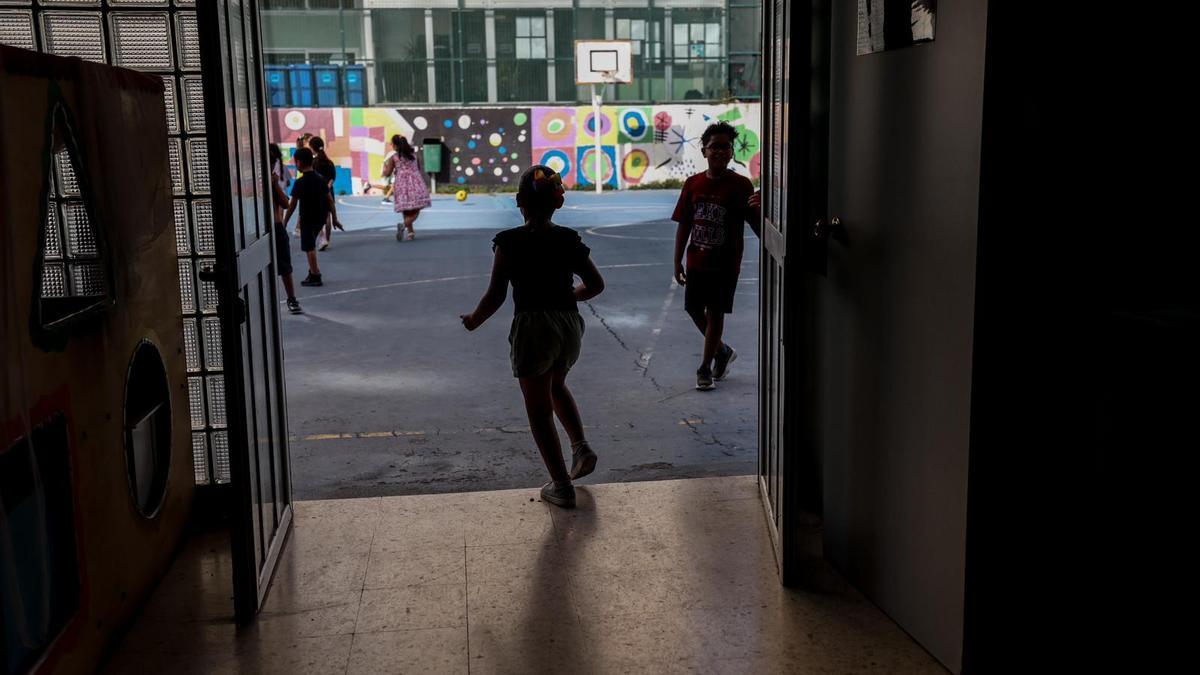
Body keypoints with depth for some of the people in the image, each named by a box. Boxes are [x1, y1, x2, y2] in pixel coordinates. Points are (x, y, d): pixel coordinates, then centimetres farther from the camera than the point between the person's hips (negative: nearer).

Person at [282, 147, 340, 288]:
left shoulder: (300, 182, -15)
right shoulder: (320, 178, 3)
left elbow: (292, 205, -14)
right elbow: (330, 199, 6)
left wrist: (285, 223, -7)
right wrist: (335, 218, 14)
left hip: (308, 219, -7)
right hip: (320, 218, 7)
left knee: (309, 247, 3)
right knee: (311, 245, 21)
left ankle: (315, 277, 4)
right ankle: (313, 271, 24)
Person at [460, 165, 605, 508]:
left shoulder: (509, 242, -11)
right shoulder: (569, 240, 0)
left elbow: (495, 296, -10)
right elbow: (596, 285, 6)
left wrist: (474, 320, 8)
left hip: (532, 328, -4)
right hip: (569, 325, 5)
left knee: (539, 410, 8)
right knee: (557, 386, 32)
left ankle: (562, 486, 10)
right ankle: (581, 447, 19)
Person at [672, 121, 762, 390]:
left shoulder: (740, 185, -8)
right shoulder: (693, 184, 2)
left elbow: (757, 225, -12)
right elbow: (684, 225, 7)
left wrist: (759, 208, -34)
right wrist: (677, 261, 4)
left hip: (725, 263, -4)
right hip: (697, 260, 4)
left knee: (715, 312, 2)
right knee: (693, 308, 11)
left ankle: (705, 368, 16)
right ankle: (723, 351, 34)